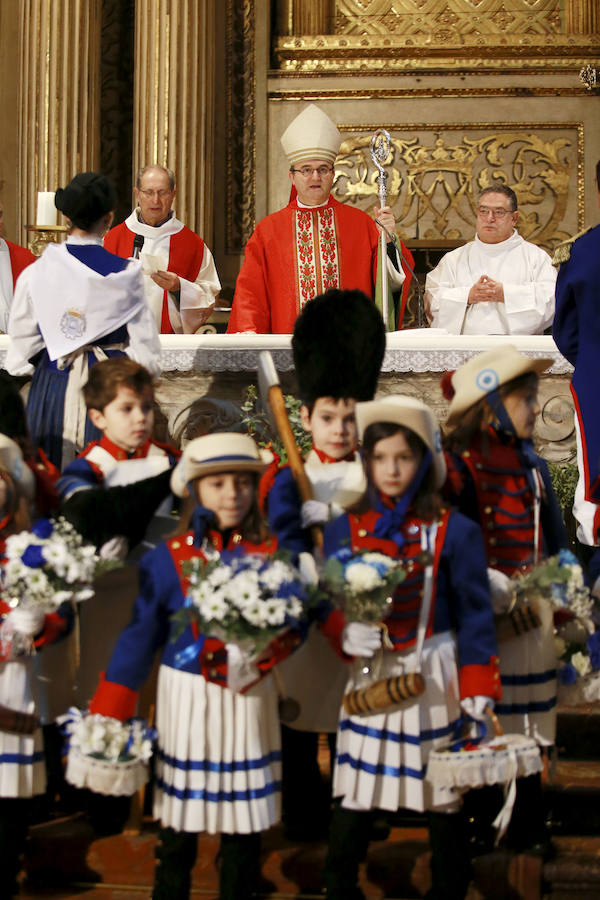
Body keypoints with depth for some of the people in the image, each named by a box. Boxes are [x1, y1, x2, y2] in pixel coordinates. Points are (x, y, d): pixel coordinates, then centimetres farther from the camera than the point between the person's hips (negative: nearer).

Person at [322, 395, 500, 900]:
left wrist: (478, 693, -9)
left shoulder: (455, 532, -4)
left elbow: (475, 616, -4)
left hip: (436, 679, -1)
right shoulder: (346, 530, 3)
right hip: (370, 677, 1)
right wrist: (346, 632, -18)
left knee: (446, 802, 7)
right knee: (353, 801, 3)